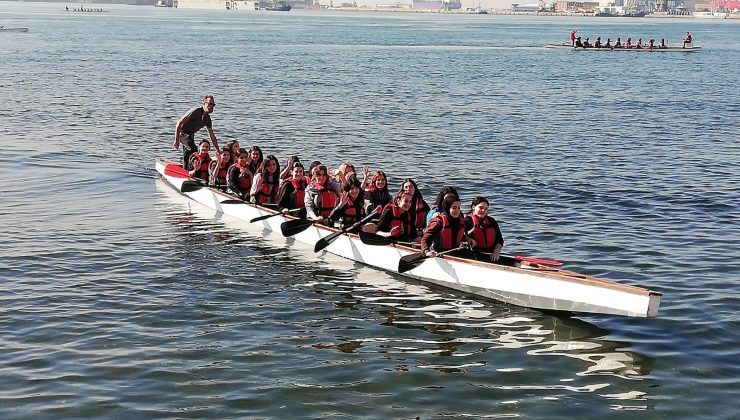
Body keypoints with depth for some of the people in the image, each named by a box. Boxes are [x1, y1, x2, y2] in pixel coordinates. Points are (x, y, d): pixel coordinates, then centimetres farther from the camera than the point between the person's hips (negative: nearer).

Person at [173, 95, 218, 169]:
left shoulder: (207, 119, 3)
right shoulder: (195, 112, -22)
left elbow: (212, 136, 11)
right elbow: (179, 123, -22)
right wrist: (176, 141, -24)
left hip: (190, 135, 8)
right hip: (182, 133, -8)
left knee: (187, 157, 13)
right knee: (194, 152, -22)